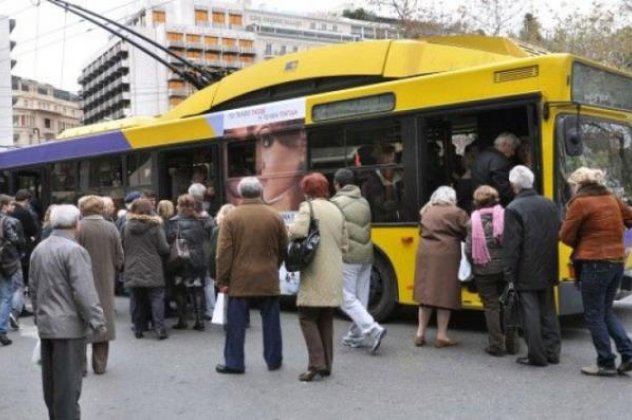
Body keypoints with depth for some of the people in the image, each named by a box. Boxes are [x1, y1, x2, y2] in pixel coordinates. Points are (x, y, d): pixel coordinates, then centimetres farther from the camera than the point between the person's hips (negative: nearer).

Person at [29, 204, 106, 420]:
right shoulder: (74, 250, -16)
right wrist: (97, 322, -14)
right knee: (68, 383, -3)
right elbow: (85, 292, -20)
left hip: (45, 324, 8)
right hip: (69, 326, -8)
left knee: (51, 381, 16)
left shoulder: (39, 249, 10)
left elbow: (34, 287, 17)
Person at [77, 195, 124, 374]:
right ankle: (100, 365, 16)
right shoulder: (111, 228, -1)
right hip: (105, 284, 3)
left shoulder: (78, 228, -12)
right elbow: (119, 258, 3)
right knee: (103, 322, 11)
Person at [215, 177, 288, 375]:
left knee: (236, 323, 5)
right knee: (271, 321, 11)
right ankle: (274, 360, 19)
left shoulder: (231, 218, -5)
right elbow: (284, 249, 8)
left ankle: (234, 362, 9)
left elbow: (223, 253, -7)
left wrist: (222, 280, -1)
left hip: (240, 280, -2)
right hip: (268, 280, 2)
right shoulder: (274, 217, 1)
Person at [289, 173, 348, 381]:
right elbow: (344, 245, 15)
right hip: (334, 275, 6)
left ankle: (316, 364, -8)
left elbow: (298, 231, -23)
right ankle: (327, 364, 15)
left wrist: (289, 230, -2)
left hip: (315, 274, -6)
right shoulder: (336, 210, 14)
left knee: (307, 317, 0)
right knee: (326, 319, 13)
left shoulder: (308, 206, -6)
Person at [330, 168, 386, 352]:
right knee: (361, 298, 13)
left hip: (347, 257, -7)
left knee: (348, 299, -3)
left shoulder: (336, 203, -9)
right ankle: (356, 335, 19)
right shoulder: (364, 202, 12)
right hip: (366, 256, 7)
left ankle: (373, 330, -15)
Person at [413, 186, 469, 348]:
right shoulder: (456, 213, -4)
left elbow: (422, 231, 11)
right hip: (447, 256, -5)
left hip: (426, 254, 5)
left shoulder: (426, 211, 12)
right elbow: (469, 232, -5)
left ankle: (420, 333, 14)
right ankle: (441, 335, 6)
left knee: (426, 293, 11)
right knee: (445, 294, 3)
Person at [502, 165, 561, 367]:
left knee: (530, 313, 1)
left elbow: (511, 246, -16)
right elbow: (557, 235, 12)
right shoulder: (550, 205, 6)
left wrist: (510, 275, -11)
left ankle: (537, 356, 5)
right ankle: (552, 351, 22)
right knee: (548, 311, 16)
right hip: (547, 270, 6)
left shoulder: (514, 209, -15)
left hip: (526, 274, -6)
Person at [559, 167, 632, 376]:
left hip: (594, 264, -7)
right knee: (606, 311, 18)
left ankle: (606, 363, 8)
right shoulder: (612, 199, 10)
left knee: (594, 315, 4)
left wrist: (580, 245, 11)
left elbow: (566, 236, -8)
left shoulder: (580, 202, -10)